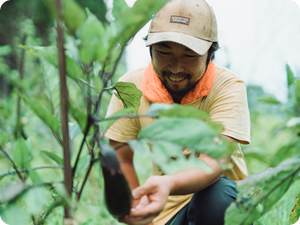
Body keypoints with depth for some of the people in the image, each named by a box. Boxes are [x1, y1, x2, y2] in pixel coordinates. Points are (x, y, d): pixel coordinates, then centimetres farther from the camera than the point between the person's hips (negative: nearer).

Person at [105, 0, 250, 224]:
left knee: (217, 193, -32)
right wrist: (139, 206, -18)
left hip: (224, 198, -1)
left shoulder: (228, 86, -15)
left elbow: (214, 161, -28)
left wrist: (168, 184, -48)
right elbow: (120, 158, -4)